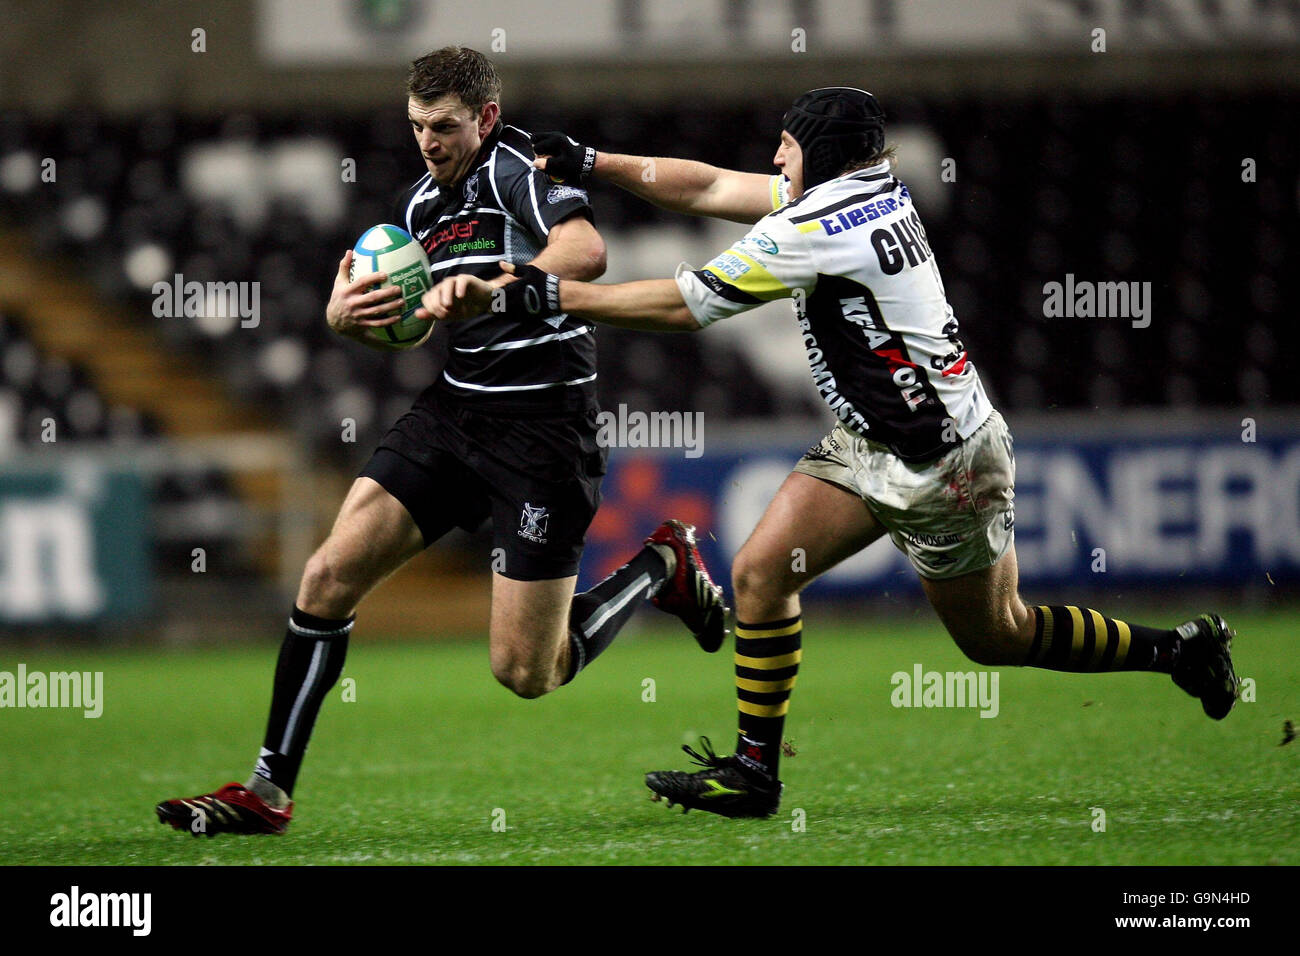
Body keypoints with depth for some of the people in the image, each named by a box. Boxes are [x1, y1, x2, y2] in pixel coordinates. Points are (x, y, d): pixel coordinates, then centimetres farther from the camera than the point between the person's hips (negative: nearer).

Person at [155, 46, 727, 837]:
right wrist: (345, 311, -3)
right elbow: (394, 320, 20)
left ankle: (662, 568, 20)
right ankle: (269, 790, 1)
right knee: (330, 576, -6)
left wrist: (483, 294, -39)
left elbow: (586, 250, -30)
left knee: (525, 674, -6)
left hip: (542, 424, -7)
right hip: (454, 408, 7)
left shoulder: (515, 165, -12)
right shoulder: (423, 202, 12)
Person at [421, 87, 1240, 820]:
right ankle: (754, 772, 4)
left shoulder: (816, 230, -25)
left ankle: (1180, 650, 25)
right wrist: (590, 163, 2)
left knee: (996, 637, 7)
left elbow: (683, 305, -21)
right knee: (761, 571, -2)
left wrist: (548, 294, -17)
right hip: (872, 445, 9)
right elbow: (710, 188, 8)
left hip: (943, 468, -9)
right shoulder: (871, 187, 1)